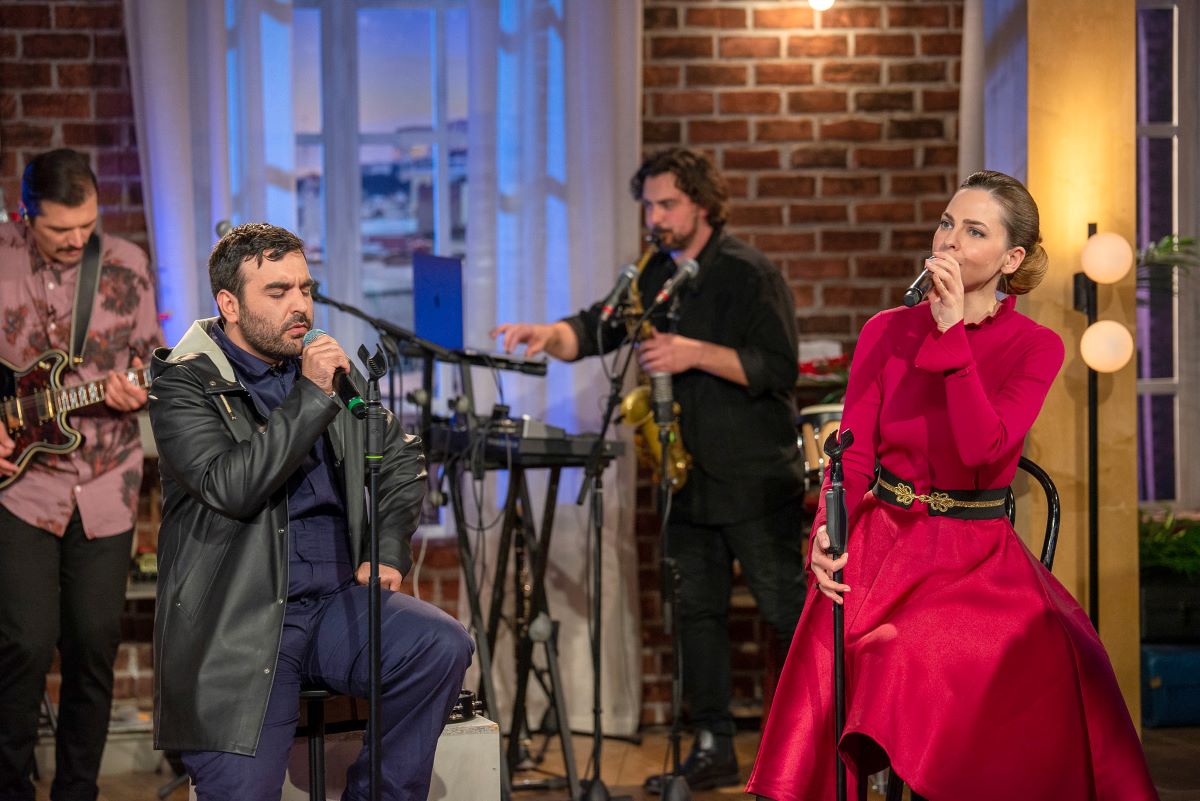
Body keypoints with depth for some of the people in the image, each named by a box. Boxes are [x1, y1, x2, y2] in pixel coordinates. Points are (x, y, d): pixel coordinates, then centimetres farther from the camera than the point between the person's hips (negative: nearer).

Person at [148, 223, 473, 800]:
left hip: (335, 601, 5)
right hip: (238, 621, -5)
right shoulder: (184, 384, -4)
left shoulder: (330, 369, 13)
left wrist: (387, 553, 9)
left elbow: (402, 460, 24)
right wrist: (310, 397, -19)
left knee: (444, 645, -23)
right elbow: (230, 488, -20)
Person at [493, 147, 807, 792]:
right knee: (697, 611, 7)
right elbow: (599, 329, 1)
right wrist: (551, 334, -20)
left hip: (755, 479, -7)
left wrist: (695, 354, -24)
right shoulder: (656, 276, 11)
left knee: (787, 610, -4)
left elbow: (779, 369, -15)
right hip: (689, 478, 7)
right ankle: (713, 749, 13)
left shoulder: (747, 274, -9)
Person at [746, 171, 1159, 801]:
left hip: (977, 558, -1)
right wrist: (827, 532, -15)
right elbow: (853, 452, 3)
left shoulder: (1036, 348, 1)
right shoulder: (887, 332, 8)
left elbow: (983, 450, -15)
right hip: (881, 541, 1)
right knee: (833, 657, -25)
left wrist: (952, 336, -14)